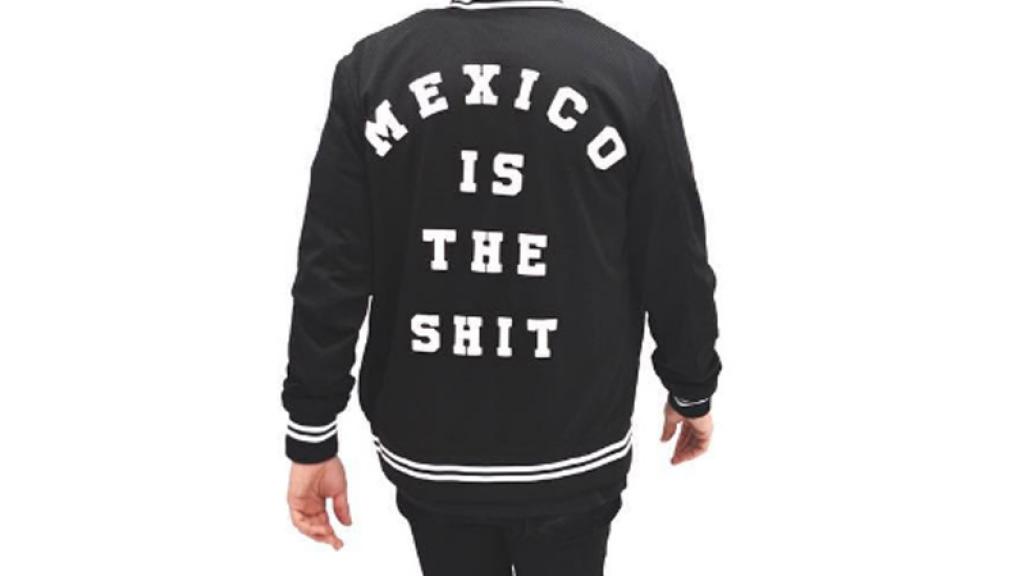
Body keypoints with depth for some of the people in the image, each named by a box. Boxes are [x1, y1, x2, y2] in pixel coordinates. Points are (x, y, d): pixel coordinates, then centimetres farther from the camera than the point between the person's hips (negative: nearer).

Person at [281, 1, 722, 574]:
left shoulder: (371, 68, -6)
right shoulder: (632, 74, -11)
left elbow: (329, 276, -5)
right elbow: (677, 269, -4)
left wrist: (312, 437, 3)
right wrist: (693, 391, 13)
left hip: (426, 450, 2)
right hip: (572, 454, -1)